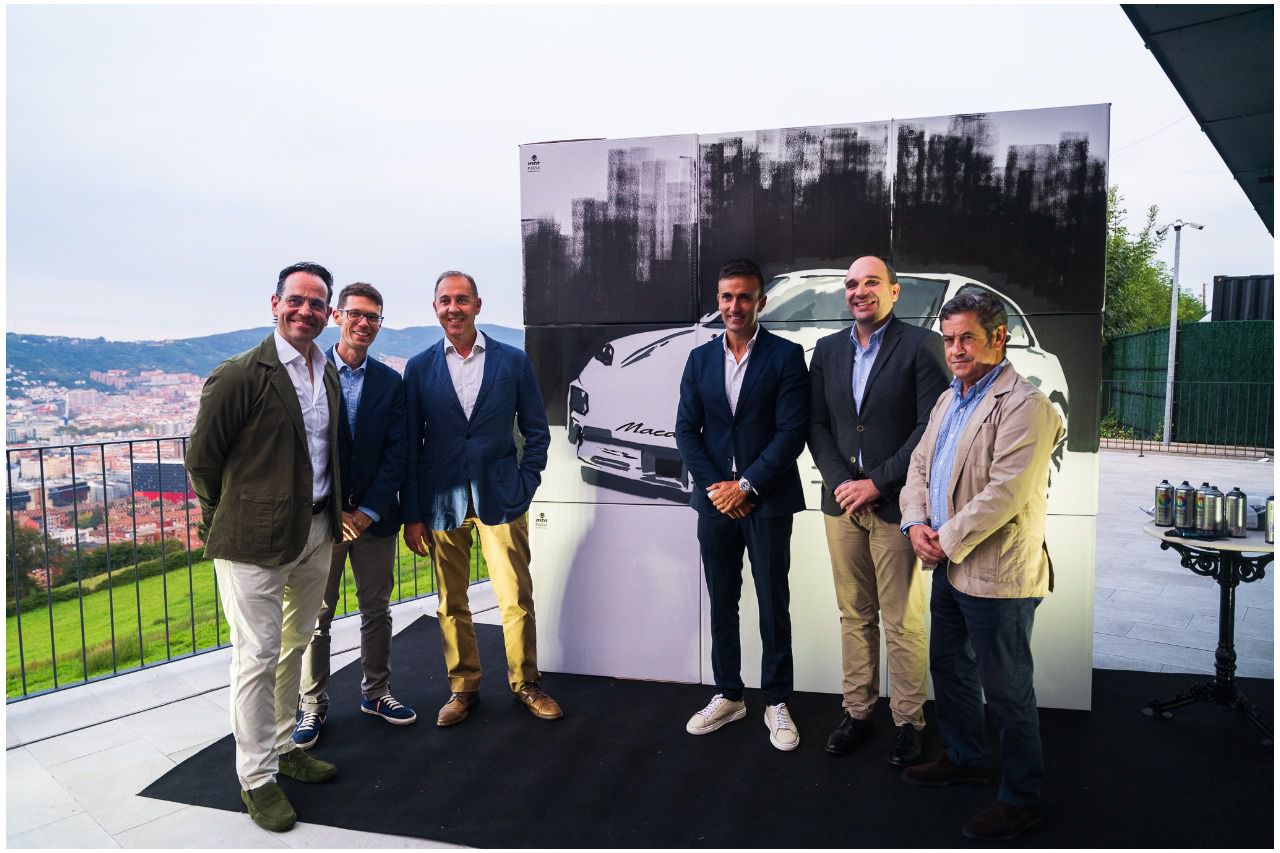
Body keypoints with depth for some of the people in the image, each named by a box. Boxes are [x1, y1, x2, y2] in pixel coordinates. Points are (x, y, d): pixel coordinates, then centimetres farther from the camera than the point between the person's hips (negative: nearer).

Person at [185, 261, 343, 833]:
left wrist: (331, 516, 12)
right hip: (257, 540, -7)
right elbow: (201, 457, -8)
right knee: (257, 657, 2)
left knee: (294, 646, 19)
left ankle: (282, 745, 36)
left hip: (316, 533, 7)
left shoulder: (329, 373, 8)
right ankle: (257, 777, 18)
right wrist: (231, 521, 1)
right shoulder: (240, 375, -14)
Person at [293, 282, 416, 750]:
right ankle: (312, 705, 20)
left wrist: (369, 511, -9)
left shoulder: (391, 382, 4)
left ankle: (375, 692, 29)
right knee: (315, 615, 6)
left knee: (377, 610, 12)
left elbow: (397, 452, 0)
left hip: (374, 515, 3)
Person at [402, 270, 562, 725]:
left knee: (517, 598, 2)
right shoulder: (419, 368, 4)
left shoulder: (512, 361, 2)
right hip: (442, 502, 1)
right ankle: (463, 687, 26)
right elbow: (411, 445, 4)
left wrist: (525, 485, -2)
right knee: (451, 603, 9)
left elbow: (536, 431, 7)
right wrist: (413, 514, 1)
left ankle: (525, 683, 21)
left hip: (500, 499, -1)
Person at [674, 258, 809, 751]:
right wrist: (715, 486, -7)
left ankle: (777, 702, 21)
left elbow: (792, 432, -10)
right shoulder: (700, 359, 8)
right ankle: (728, 696, 27)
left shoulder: (785, 355, -4)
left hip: (767, 501, -3)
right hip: (715, 500, 4)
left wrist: (746, 485, -14)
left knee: (773, 606, 6)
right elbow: (686, 431, 5)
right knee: (721, 604, 12)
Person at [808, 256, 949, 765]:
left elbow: (931, 427, -10)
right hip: (842, 503, 4)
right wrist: (840, 482, -6)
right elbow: (816, 424, 8)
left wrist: (876, 482, -13)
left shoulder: (921, 346, -4)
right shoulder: (828, 350, 11)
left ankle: (907, 720, 19)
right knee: (854, 616, 13)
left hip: (896, 505, -4)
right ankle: (857, 711, 25)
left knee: (903, 622, 4)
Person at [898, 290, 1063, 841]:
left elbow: (1005, 493, -24)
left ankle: (1021, 800, 23)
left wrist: (947, 541, -16)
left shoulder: (1025, 405, -18)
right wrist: (916, 523, -3)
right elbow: (920, 465, 13)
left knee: (1006, 691, 5)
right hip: (950, 566, 9)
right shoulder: (949, 400, 12)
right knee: (949, 666, 23)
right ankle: (964, 759, 43)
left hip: (998, 573, -9)